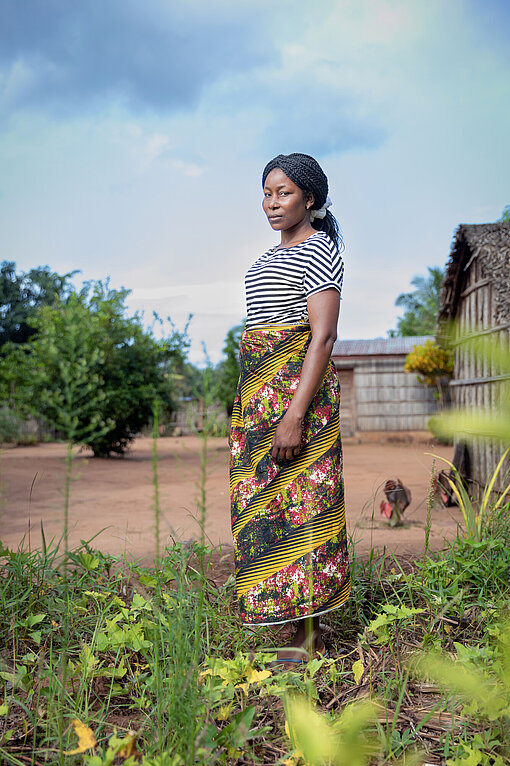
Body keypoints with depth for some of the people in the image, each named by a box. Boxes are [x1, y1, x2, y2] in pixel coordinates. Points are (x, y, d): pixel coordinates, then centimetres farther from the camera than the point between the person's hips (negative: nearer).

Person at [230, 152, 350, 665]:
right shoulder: (273, 256, 20)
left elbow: (323, 336, -17)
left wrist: (296, 414, -24)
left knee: (299, 502, -7)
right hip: (259, 391, 9)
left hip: (298, 386, -9)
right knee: (264, 503, 8)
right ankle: (302, 628, 18)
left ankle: (309, 639, 4)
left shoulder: (319, 249, -7)